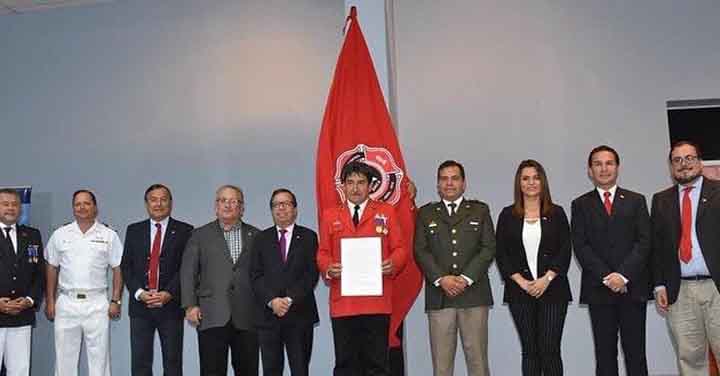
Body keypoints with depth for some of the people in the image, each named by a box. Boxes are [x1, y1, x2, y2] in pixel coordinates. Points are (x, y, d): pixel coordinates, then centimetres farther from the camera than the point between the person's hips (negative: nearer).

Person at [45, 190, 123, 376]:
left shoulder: (109, 235, 2)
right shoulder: (60, 235, 6)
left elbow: (117, 270, 2)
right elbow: (52, 270, 10)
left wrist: (115, 301, -4)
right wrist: (50, 301, 7)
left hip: (97, 303, -1)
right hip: (66, 303, 2)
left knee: (99, 358, 3)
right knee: (64, 357, 7)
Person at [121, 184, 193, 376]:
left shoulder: (184, 231, 2)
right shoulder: (134, 231, 10)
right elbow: (126, 266, 5)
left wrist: (168, 294, -14)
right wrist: (139, 293, -9)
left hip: (170, 305, -2)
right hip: (140, 305, 2)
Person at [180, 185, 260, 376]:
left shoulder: (255, 236, 10)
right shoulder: (200, 235, 9)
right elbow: (188, 273, 5)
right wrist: (190, 306, -4)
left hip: (247, 318, 1)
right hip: (212, 317, -1)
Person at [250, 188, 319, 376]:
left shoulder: (308, 237, 6)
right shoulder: (262, 239, 12)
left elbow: (312, 274, -3)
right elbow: (255, 276, 3)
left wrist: (290, 300, -13)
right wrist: (271, 300, -12)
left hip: (299, 314, -1)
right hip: (268, 314, 2)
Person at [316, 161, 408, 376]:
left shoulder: (386, 212, 9)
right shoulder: (329, 215, 13)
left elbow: (399, 249, 6)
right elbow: (322, 253, 11)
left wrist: (393, 263, -15)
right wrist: (328, 268, -11)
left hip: (377, 302, -1)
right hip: (342, 302, 1)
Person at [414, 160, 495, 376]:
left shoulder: (480, 210, 13)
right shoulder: (426, 213, 14)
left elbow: (488, 248, 3)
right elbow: (420, 251, 4)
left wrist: (466, 278, -9)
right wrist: (441, 279, -10)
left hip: (473, 294, 0)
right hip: (439, 295, 1)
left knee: (477, 357, 0)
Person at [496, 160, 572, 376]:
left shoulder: (556, 213, 5)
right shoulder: (508, 215, 6)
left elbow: (565, 251, 1)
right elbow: (501, 254, 3)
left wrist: (546, 279, -11)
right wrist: (521, 281, -8)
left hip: (552, 289, -1)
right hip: (520, 291, 1)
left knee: (550, 350, -4)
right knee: (529, 350, 5)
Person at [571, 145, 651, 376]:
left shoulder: (636, 201, 10)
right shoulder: (581, 205, 8)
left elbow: (644, 241, 0)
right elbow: (580, 246, -1)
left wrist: (623, 275, -12)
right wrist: (606, 277, -11)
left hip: (633, 288, 0)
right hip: (599, 290, 0)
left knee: (635, 353, 3)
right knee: (605, 354, 3)